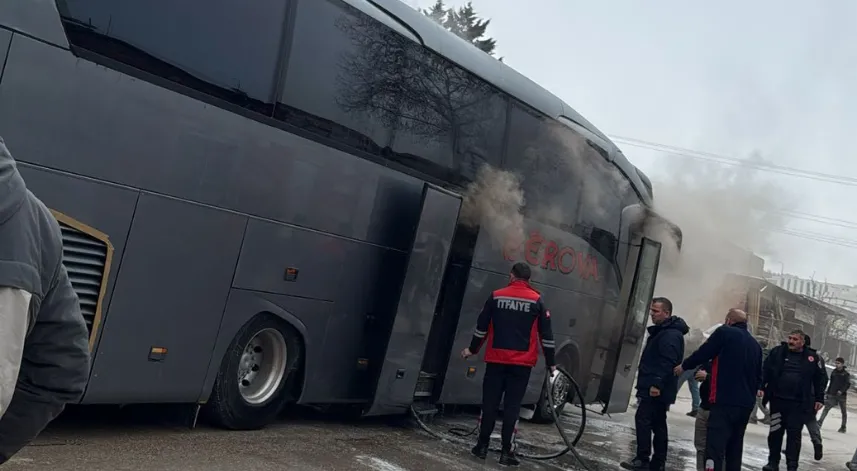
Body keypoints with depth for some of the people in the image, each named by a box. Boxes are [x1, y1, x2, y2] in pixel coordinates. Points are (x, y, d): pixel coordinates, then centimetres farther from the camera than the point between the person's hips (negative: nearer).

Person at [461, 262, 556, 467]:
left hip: (496, 359, 1)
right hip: (522, 362, -1)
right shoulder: (536, 300, -1)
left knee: (490, 403, 9)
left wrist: (472, 349, 21)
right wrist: (551, 362, 6)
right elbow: (546, 334, -1)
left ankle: (482, 447, 15)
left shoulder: (496, 296, 3)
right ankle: (506, 452, 3)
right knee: (512, 406, 2)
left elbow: (482, 327, 7)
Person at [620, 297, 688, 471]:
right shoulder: (662, 331, 19)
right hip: (658, 388, 11)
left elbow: (667, 363, -26)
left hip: (655, 389, -11)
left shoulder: (670, 335, -16)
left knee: (643, 419, -11)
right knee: (658, 423, 12)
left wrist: (656, 384, -29)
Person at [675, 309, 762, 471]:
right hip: (746, 404, 8)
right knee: (735, 447, 16)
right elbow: (758, 377, 22)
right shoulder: (756, 345, 19)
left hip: (725, 401, -8)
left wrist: (684, 366, 15)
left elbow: (702, 353, -1)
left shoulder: (724, 332, -2)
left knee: (715, 446, -14)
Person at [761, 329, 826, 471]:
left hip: (799, 404, -1)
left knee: (794, 434, 2)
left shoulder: (812, 357, 1)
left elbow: (821, 378, 9)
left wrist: (819, 398, 6)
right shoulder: (778, 352, 2)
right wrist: (761, 387, -4)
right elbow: (766, 371, 5)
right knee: (775, 432, 7)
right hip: (778, 400, 1)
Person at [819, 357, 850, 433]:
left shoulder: (846, 374, -3)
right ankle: (820, 422, -22)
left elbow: (848, 384, -11)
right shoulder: (834, 372, 10)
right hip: (832, 395, 3)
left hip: (842, 395, -3)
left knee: (843, 411, 9)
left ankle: (843, 427, 20)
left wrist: (842, 390, -25)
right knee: (826, 408, -13)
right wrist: (828, 392, 17)